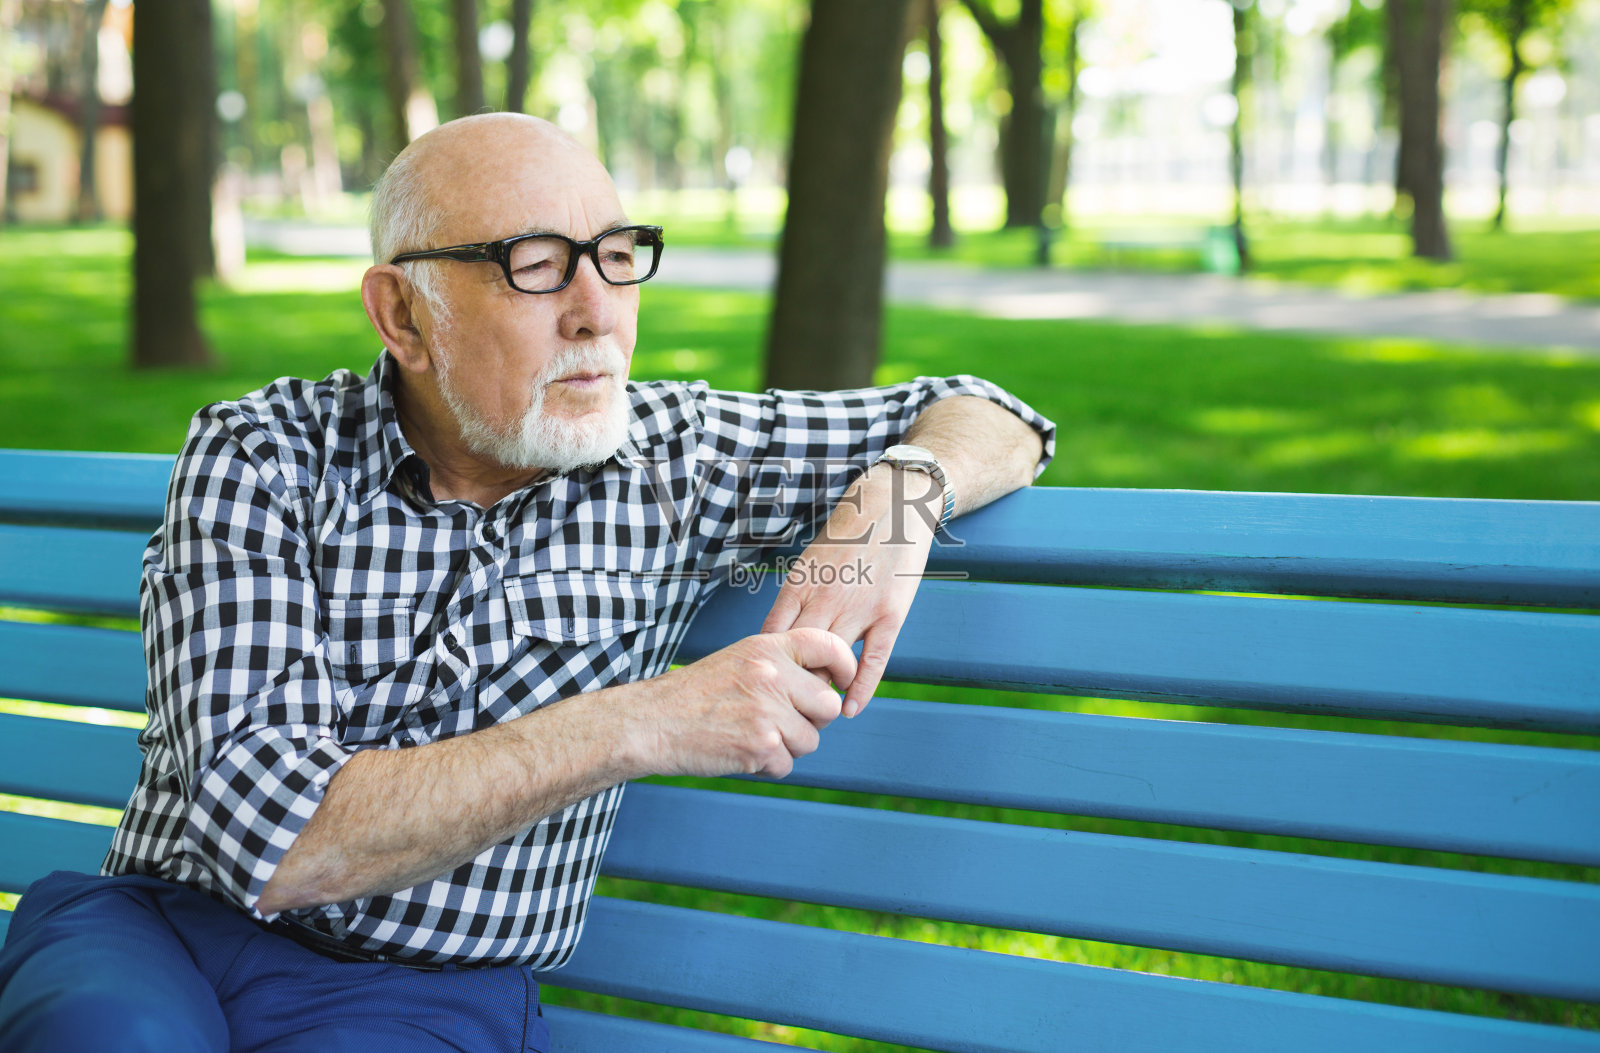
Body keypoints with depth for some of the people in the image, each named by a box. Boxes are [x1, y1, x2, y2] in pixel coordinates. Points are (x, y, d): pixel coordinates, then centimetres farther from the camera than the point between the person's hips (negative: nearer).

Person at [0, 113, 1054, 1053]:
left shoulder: (674, 458, 4)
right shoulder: (258, 458, -5)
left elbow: (988, 421, 15)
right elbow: (271, 837, -17)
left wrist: (896, 497, -10)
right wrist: (634, 726, -23)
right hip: (165, 932, -1)